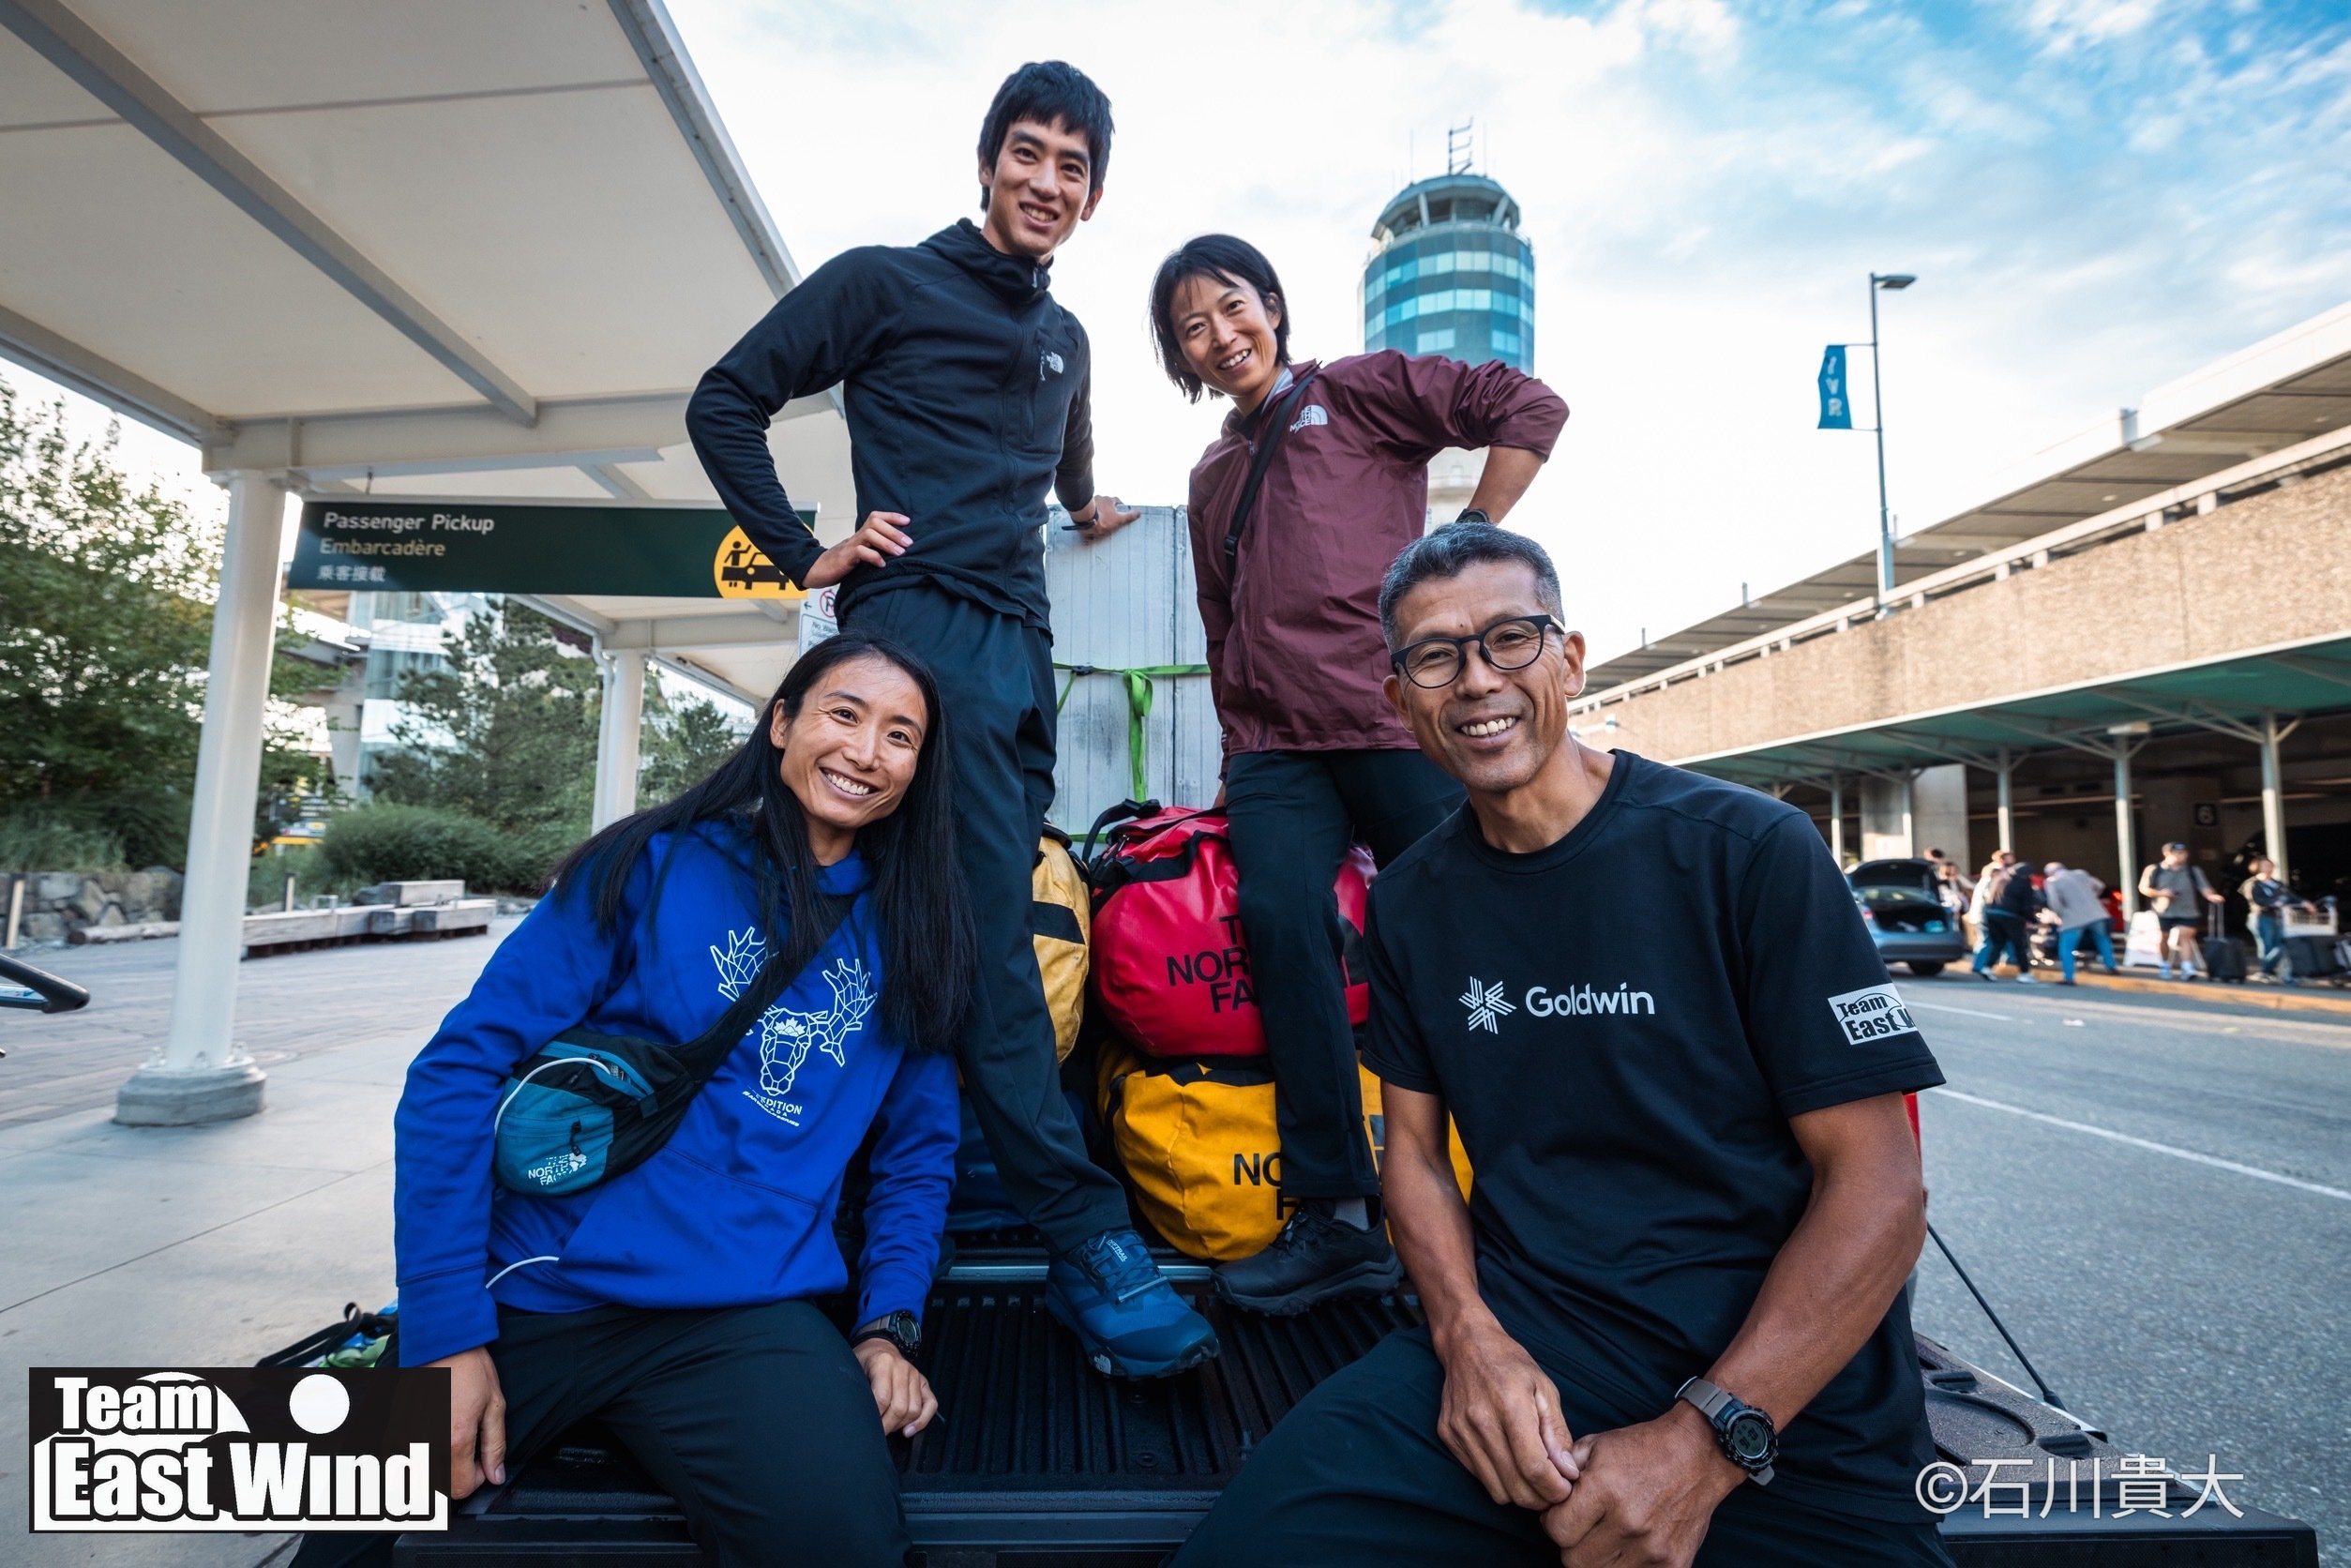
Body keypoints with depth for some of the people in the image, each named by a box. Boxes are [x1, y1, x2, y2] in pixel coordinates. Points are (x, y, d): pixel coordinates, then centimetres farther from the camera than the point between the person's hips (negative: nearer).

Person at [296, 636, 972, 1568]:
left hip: (745, 1321, 1)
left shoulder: (910, 935, 6)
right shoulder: (656, 865, -2)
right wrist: (446, 1332, -9)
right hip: (534, 1291, 0)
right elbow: (461, 1068, -5)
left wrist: (889, 1325, -1)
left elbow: (918, 1150, 12)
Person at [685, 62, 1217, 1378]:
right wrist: (804, 553, -2)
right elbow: (727, 400, 5)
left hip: (1022, 642, 7)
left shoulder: (1065, 337, 25)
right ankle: (1089, 1238, -11)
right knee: (991, 933, -14)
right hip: (920, 620, -7)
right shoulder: (884, 283, 7)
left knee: (994, 931, 6)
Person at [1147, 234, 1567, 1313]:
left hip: (1396, 720, -4)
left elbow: (1527, 407, 1)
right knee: (1281, 921, -15)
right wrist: (1236, 752, 19)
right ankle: (1336, 1218, -8)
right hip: (1275, 750, 5)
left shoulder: (1357, 391, 10)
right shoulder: (1212, 477, 26)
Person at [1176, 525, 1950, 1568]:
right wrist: (1468, 1333, -8)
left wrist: (1706, 1441, -15)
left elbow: (1877, 1185, -8)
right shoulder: (1408, 901, 5)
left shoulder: (1747, 850, -7)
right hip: (1519, 1344, 2)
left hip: (1782, 1406, -1)